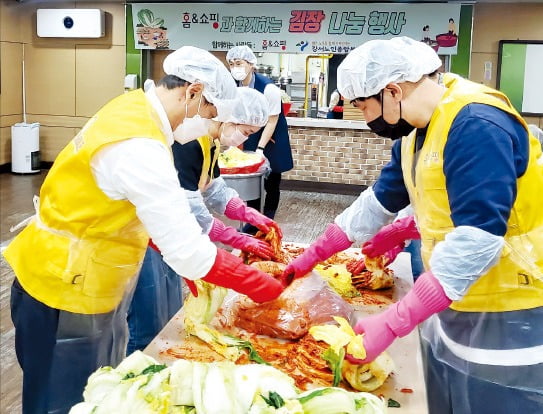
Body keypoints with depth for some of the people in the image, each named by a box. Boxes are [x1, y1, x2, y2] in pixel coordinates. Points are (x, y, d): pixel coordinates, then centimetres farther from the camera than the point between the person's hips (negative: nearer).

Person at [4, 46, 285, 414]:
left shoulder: (134, 108, 1)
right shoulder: (139, 148, -29)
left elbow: (157, 211, 12)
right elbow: (192, 255, -29)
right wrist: (267, 288, -18)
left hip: (94, 286, 9)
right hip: (66, 292, -9)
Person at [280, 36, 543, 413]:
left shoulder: (477, 127, -25)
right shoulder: (417, 132, 5)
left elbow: (476, 243, -32)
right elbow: (375, 204, 13)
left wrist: (393, 323, -32)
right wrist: (310, 257, 14)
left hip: (506, 322, -8)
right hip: (453, 307, 8)